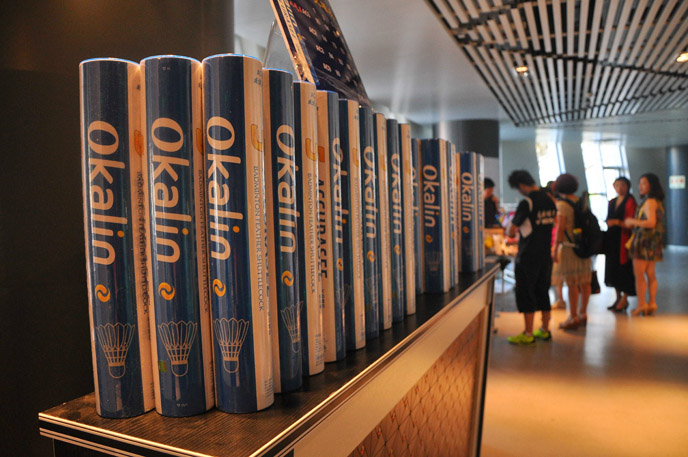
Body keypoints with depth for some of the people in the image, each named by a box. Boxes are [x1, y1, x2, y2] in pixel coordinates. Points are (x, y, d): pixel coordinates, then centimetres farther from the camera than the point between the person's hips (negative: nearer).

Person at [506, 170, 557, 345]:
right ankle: (545, 330, 25)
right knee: (543, 292, 16)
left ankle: (528, 334, 6)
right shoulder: (550, 200, 6)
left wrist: (512, 230, 8)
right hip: (545, 255, 8)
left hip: (528, 257, -7)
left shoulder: (526, 203, -17)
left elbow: (510, 231, -15)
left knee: (525, 294, 1)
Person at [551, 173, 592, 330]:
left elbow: (560, 228, -15)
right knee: (584, 282, 12)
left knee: (572, 283, -3)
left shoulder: (562, 204, -10)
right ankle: (583, 314, 22)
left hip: (570, 246, -7)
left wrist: (555, 249, -11)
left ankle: (573, 318, 2)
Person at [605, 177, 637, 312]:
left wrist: (617, 222, -24)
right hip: (612, 239, 7)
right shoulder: (612, 202, 15)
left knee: (623, 267, -4)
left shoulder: (630, 202, -7)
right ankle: (618, 297, 19)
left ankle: (624, 299, 5)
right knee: (613, 268, 9)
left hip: (624, 239, -7)